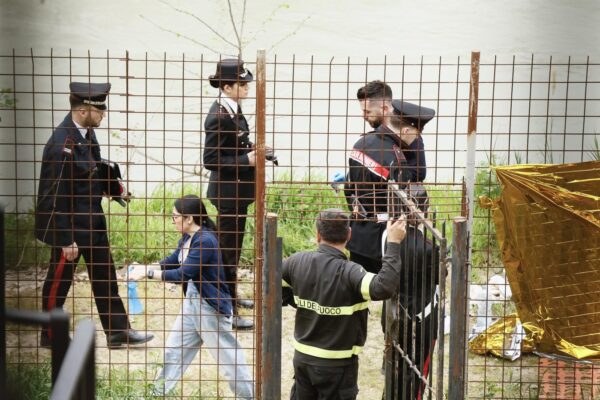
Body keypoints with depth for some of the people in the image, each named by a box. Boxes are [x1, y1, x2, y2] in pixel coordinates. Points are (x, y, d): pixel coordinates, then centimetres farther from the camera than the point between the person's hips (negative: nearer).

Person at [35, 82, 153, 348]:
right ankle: (50, 337, 26)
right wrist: (66, 240, -20)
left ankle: (118, 331, 25)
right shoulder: (61, 145, -26)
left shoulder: (87, 132, 0)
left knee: (105, 276, 14)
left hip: (93, 219, 9)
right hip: (69, 224, -8)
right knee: (58, 281, 9)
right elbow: (54, 197, -23)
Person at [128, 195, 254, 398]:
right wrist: (144, 267, 0)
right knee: (175, 347, 16)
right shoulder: (187, 238, 3)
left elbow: (182, 274, -27)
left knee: (226, 354, 2)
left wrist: (148, 273, -23)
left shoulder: (205, 241, -25)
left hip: (211, 306, -9)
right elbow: (171, 261, 15)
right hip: (191, 301, 9)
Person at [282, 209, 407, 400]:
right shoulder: (348, 272, -24)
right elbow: (384, 287, -40)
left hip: (303, 357, 5)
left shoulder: (297, 262, -6)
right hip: (337, 364, -5)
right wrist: (393, 243, -33)